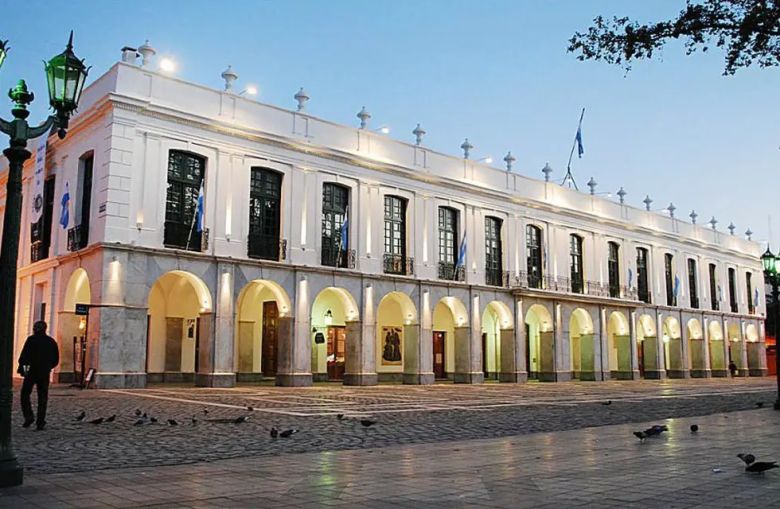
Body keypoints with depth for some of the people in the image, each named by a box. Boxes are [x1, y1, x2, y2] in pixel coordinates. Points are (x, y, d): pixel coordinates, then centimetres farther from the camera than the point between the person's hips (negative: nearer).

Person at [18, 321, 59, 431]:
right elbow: (56, 360, 11)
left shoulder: (32, 339, -5)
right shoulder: (51, 341, 8)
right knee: (43, 397, 6)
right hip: (45, 373, 4)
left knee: (25, 394, 9)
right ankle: (40, 422, 4)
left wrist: (21, 367, -2)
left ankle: (29, 416, -6)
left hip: (32, 371, -4)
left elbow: (24, 355, -12)